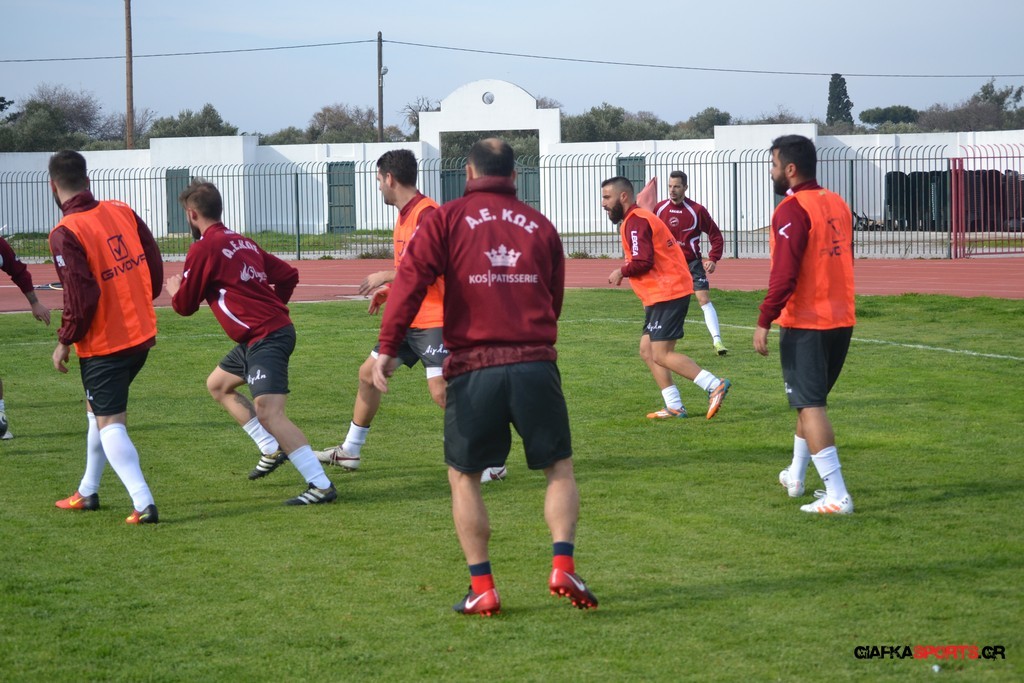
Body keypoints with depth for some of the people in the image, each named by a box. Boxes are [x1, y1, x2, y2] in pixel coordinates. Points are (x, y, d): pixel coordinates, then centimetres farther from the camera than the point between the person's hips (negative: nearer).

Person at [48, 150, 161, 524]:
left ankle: (144, 503, -14)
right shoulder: (122, 212, 1)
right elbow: (155, 267, 6)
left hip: (102, 344, -7)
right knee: (98, 408, 24)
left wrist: (64, 342, -7)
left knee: (109, 423, -2)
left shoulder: (65, 234, -18)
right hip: (141, 335, 7)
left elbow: (81, 298, -22)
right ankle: (88, 491, 34)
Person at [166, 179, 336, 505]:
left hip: (266, 338, -10)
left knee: (268, 412, -20)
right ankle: (273, 450, 24)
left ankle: (321, 485, -26)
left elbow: (185, 305, -1)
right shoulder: (242, 242, 15)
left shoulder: (203, 248, -9)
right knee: (217, 384, 26)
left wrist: (174, 289, 21)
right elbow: (288, 275, 15)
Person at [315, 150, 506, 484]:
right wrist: (389, 290, 12)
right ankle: (349, 451, 31)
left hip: (434, 320, -10)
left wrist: (385, 276, -18)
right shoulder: (405, 216, 14)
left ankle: (491, 463, -10)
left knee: (441, 391, -18)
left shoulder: (426, 212, -17)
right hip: (408, 318, 10)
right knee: (369, 372, 16)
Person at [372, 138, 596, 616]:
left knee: (464, 477, 12)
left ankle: (482, 588, 7)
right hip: (535, 364, 1)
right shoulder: (539, 225, 11)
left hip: (473, 368, -1)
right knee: (559, 469, 14)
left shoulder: (446, 220, 3)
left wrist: (388, 348, -12)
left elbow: (411, 280, -10)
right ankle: (562, 565, -4)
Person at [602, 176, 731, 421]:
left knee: (662, 354, -12)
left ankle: (715, 386, -15)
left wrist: (621, 272, -6)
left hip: (667, 294, -11)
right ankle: (674, 407, 11)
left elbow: (643, 261, -22)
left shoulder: (635, 221, -13)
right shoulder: (640, 218, 21)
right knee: (647, 350, 12)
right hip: (661, 296, 11)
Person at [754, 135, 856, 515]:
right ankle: (795, 477, 37)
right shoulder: (838, 204, 10)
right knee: (811, 400, 22)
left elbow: (784, 274, -21)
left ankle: (837, 496, -11)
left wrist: (764, 322, -16)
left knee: (810, 406, -5)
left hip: (803, 323, -8)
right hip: (841, 321, 8)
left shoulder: (792, 210, -14)